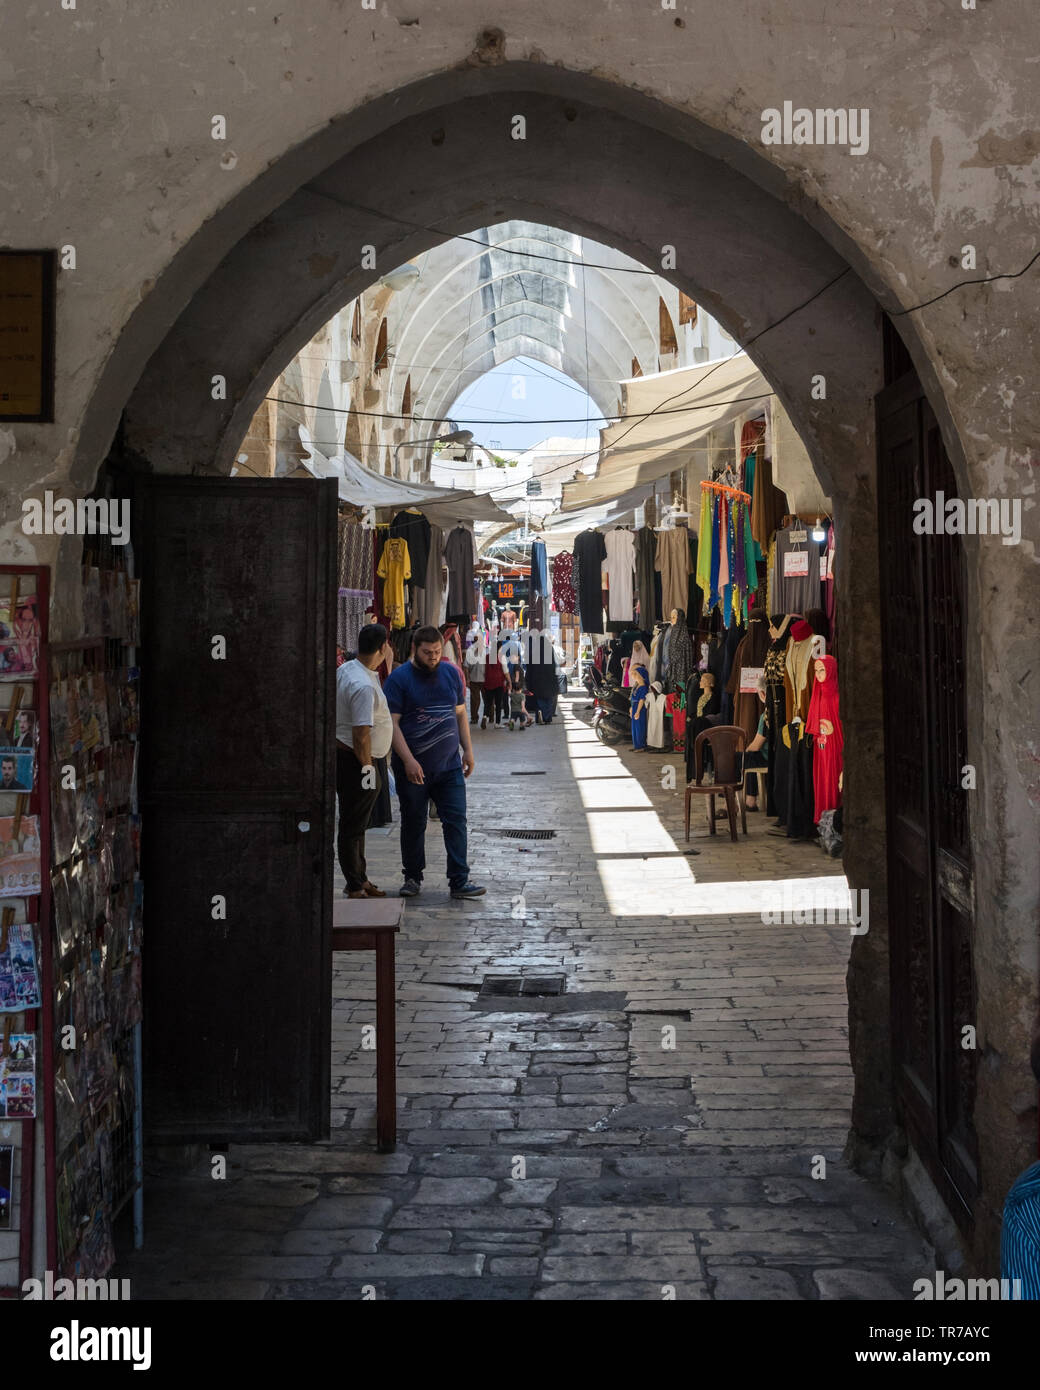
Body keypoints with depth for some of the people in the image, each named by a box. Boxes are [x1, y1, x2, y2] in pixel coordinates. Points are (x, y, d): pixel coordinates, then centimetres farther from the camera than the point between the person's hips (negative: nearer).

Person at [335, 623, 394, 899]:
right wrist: (367, 767, -18)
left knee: (357, 824, 19)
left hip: (342, 752, 10)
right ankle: (355, 887, 10)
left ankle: (360, 879, 31)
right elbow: (361, 733, -27)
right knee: (353, 827, 0)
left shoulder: (346, 670, 5)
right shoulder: (363, 686, -26)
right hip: (356, 761, -10)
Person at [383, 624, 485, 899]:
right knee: (413, 823, 9)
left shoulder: (451, 673, 7)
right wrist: (408, 761, -19)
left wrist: (468, 750, 9)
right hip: (413, 768, -3)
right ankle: (412, 877, 24)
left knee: (456, 821, -2)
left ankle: (459, 881, 0)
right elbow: (392, 723, -12)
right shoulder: (399, 678, -7)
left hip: (449, 764, 3)